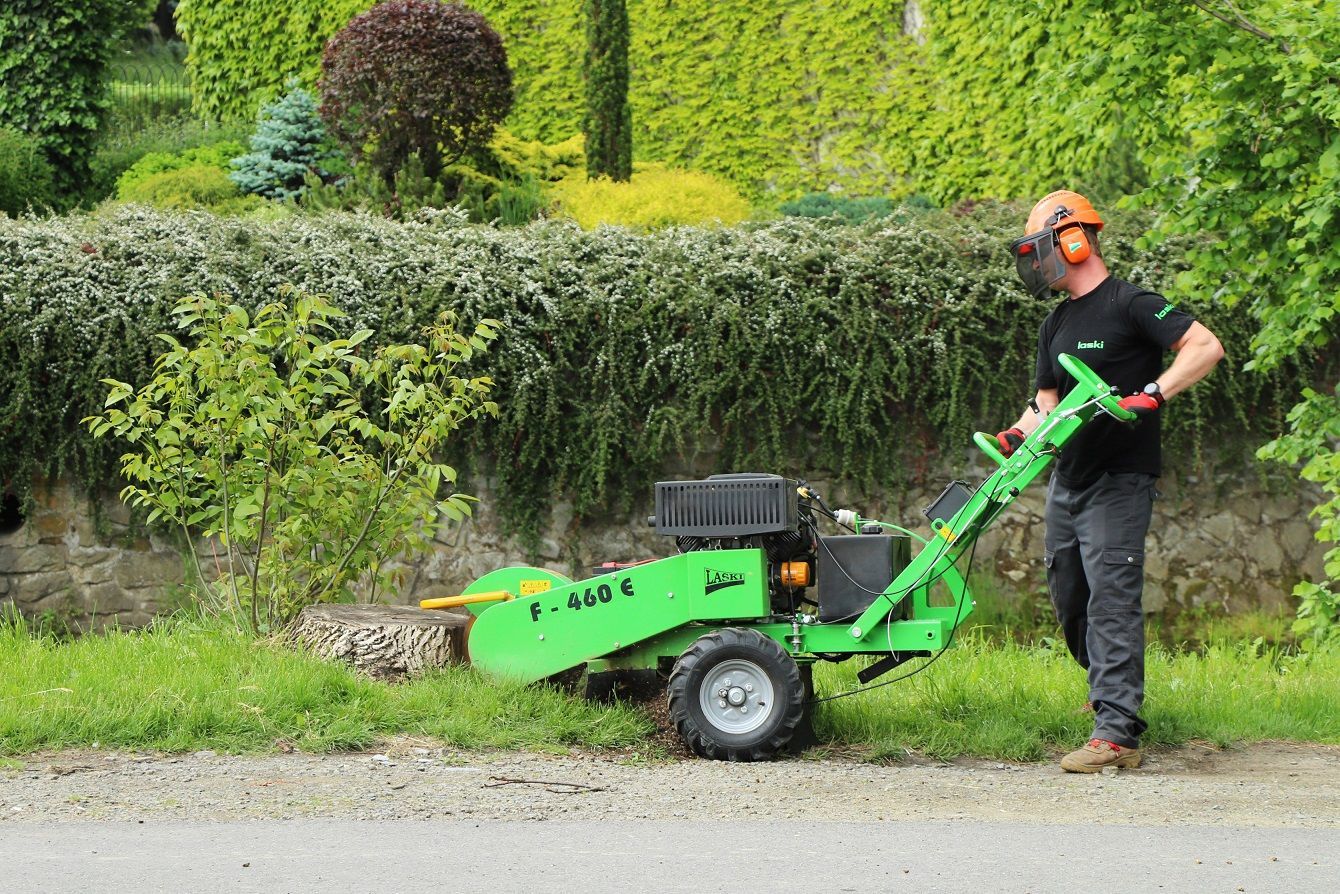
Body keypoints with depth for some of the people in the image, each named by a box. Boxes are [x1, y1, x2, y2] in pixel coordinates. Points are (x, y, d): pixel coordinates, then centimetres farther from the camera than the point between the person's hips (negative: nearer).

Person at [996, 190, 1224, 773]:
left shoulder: (1129, 305, -9)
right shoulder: (1056, 325, 16)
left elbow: (1206, 347, -17)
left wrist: (1152, 395, -27)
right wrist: (1021, 434, -1)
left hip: (1119, 481, -9)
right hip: (1067, 479, 9)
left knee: (1112, 597, -14)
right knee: (1067, 594, 14)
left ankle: (1117, 734, -18)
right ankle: (1112, 692, 36)